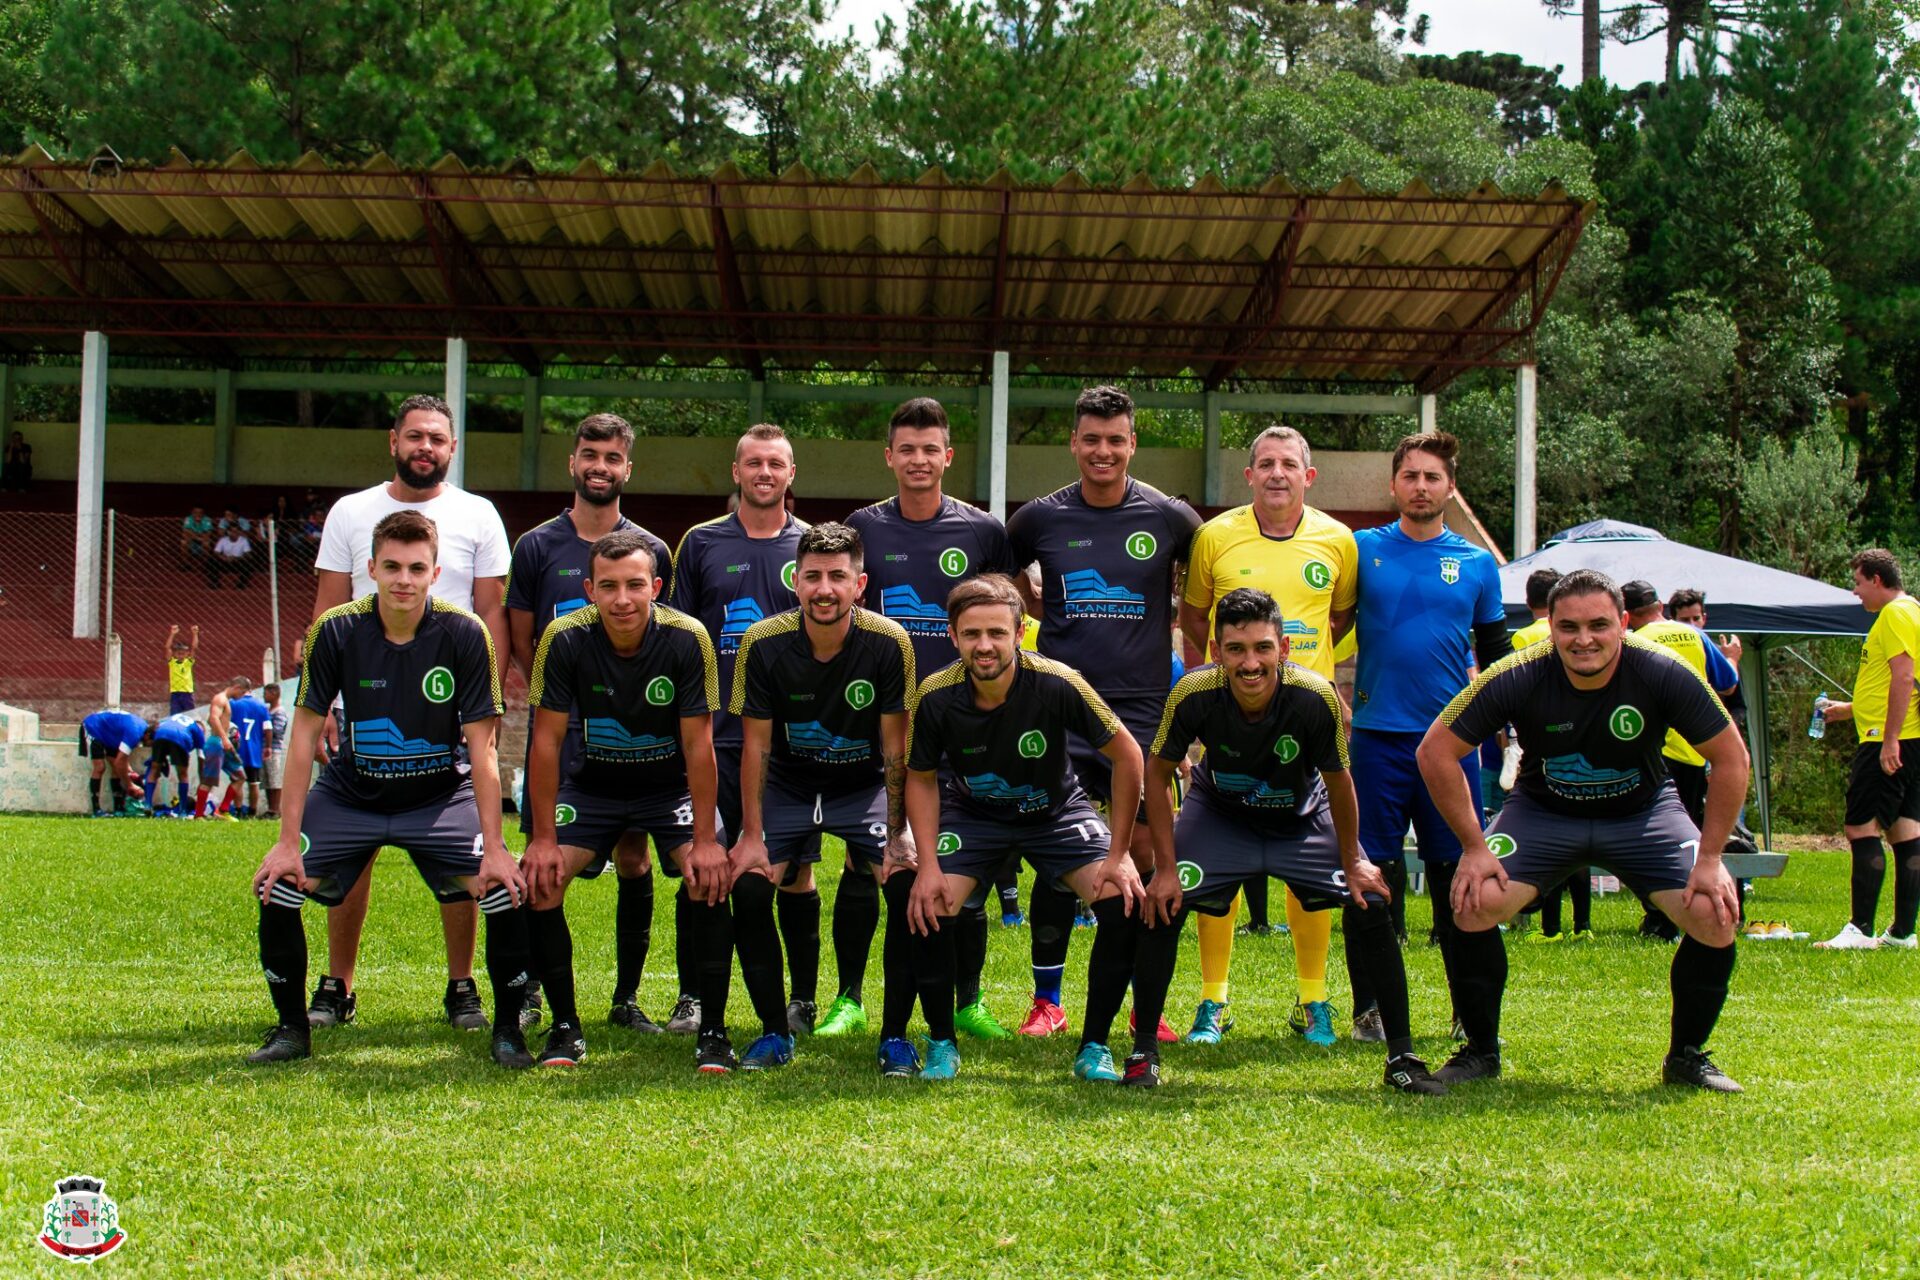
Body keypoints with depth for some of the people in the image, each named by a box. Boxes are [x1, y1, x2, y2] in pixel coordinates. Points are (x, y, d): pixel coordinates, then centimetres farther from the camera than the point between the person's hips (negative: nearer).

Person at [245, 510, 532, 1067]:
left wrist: (494, 847, -20)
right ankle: (291, 1027, 8)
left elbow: (481, 746, -16)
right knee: (277, 886, -15)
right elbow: (305, 733, -10)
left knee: (508, 891, -20)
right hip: (349, 794, 1)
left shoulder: (465, 634, -18)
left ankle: (508, 1028, 2)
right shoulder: (335, 630, -15)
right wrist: (288, 840, -13)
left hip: (440, 796, -1)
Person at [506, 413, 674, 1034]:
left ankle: (627, 997, 11)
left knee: (634, 861, 3)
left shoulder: (650, 550, 7)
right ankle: (529, 988, 13)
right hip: (558, 727, -1)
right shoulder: (537, 546, 6)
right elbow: (520, 642, 8)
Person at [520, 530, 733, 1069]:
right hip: (591, 783, 1)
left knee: (712, 877, -23)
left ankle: (713, 1031, -8)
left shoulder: (687, 639, -23)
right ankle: (565, 1029, 1)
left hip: (672, 783, -1)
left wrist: (706, 839, -20)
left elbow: (698, 744, -18)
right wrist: (544, 838, -15)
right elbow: (547, 741, -14)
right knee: (538, 879, -16)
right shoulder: (565, 639, -21)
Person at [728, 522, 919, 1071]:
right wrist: (751, 835, -12)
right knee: (747, 888, -18)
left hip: (865, 787, -1)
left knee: (910, 886, -21)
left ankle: (894, 1035, -6)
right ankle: (776, 1031, 0)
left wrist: (897, 837, -15)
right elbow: (755, 745, -10)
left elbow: (896, 747, -13)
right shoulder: (764, 644, -17)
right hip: (786, 788, 1)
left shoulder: (888, 643, -19)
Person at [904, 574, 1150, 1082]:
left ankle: (1094, 1048, -3)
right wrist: (928, 864, -16)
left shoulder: (1057, 683, -29)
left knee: (1125, 902, -21)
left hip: (1057, 811, -1)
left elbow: (1127, 756, -18)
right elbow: (921, 778, -6)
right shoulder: (935, 696, -23)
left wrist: (1118, 854, -17)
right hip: (971, 814, 1)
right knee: (927, 909, -22)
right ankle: (941, 1045, 1)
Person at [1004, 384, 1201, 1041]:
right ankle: (1046, 999, 11)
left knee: (1144, 854, 0)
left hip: (1143, 707, 0)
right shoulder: (1040, 518, 4)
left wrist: (1176, 619, 9)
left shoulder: (1170, 518, 2)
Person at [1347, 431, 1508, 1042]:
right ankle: (1370, 1008, 11)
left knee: (1460, 878, 4)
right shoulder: (1362, 550, 4)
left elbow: (1496, 656, 15)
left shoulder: (1477, 564, 9)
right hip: (1377, 738, -1)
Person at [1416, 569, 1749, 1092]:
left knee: (1715, 915, -19)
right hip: (1543, 810, 0)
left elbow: (1731, 759, -14)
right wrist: (1474, 847, -17)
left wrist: (1710, 859, -16)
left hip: (1643, 811, 1)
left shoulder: (1663, 673, -25)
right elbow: (1436, 752, -17)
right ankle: (1480, 1051, 1)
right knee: (1474, 902, -23)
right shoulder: (1517, 678, -26)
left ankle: (1687, 1057, 7)